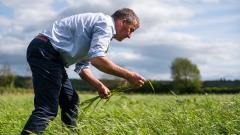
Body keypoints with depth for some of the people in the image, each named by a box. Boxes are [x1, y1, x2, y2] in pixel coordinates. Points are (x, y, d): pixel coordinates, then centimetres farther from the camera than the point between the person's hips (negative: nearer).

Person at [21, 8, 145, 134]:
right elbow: (97, 59, -23)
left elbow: (82, 66, 21)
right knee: (47, 108, -15)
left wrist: (99, 86, 8)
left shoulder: (99, 24, 23)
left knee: (71, 101, 14)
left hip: (51, 55, 11)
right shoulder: (105, 22, -7)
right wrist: (128, 75, -15)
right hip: (44, 52, -11)